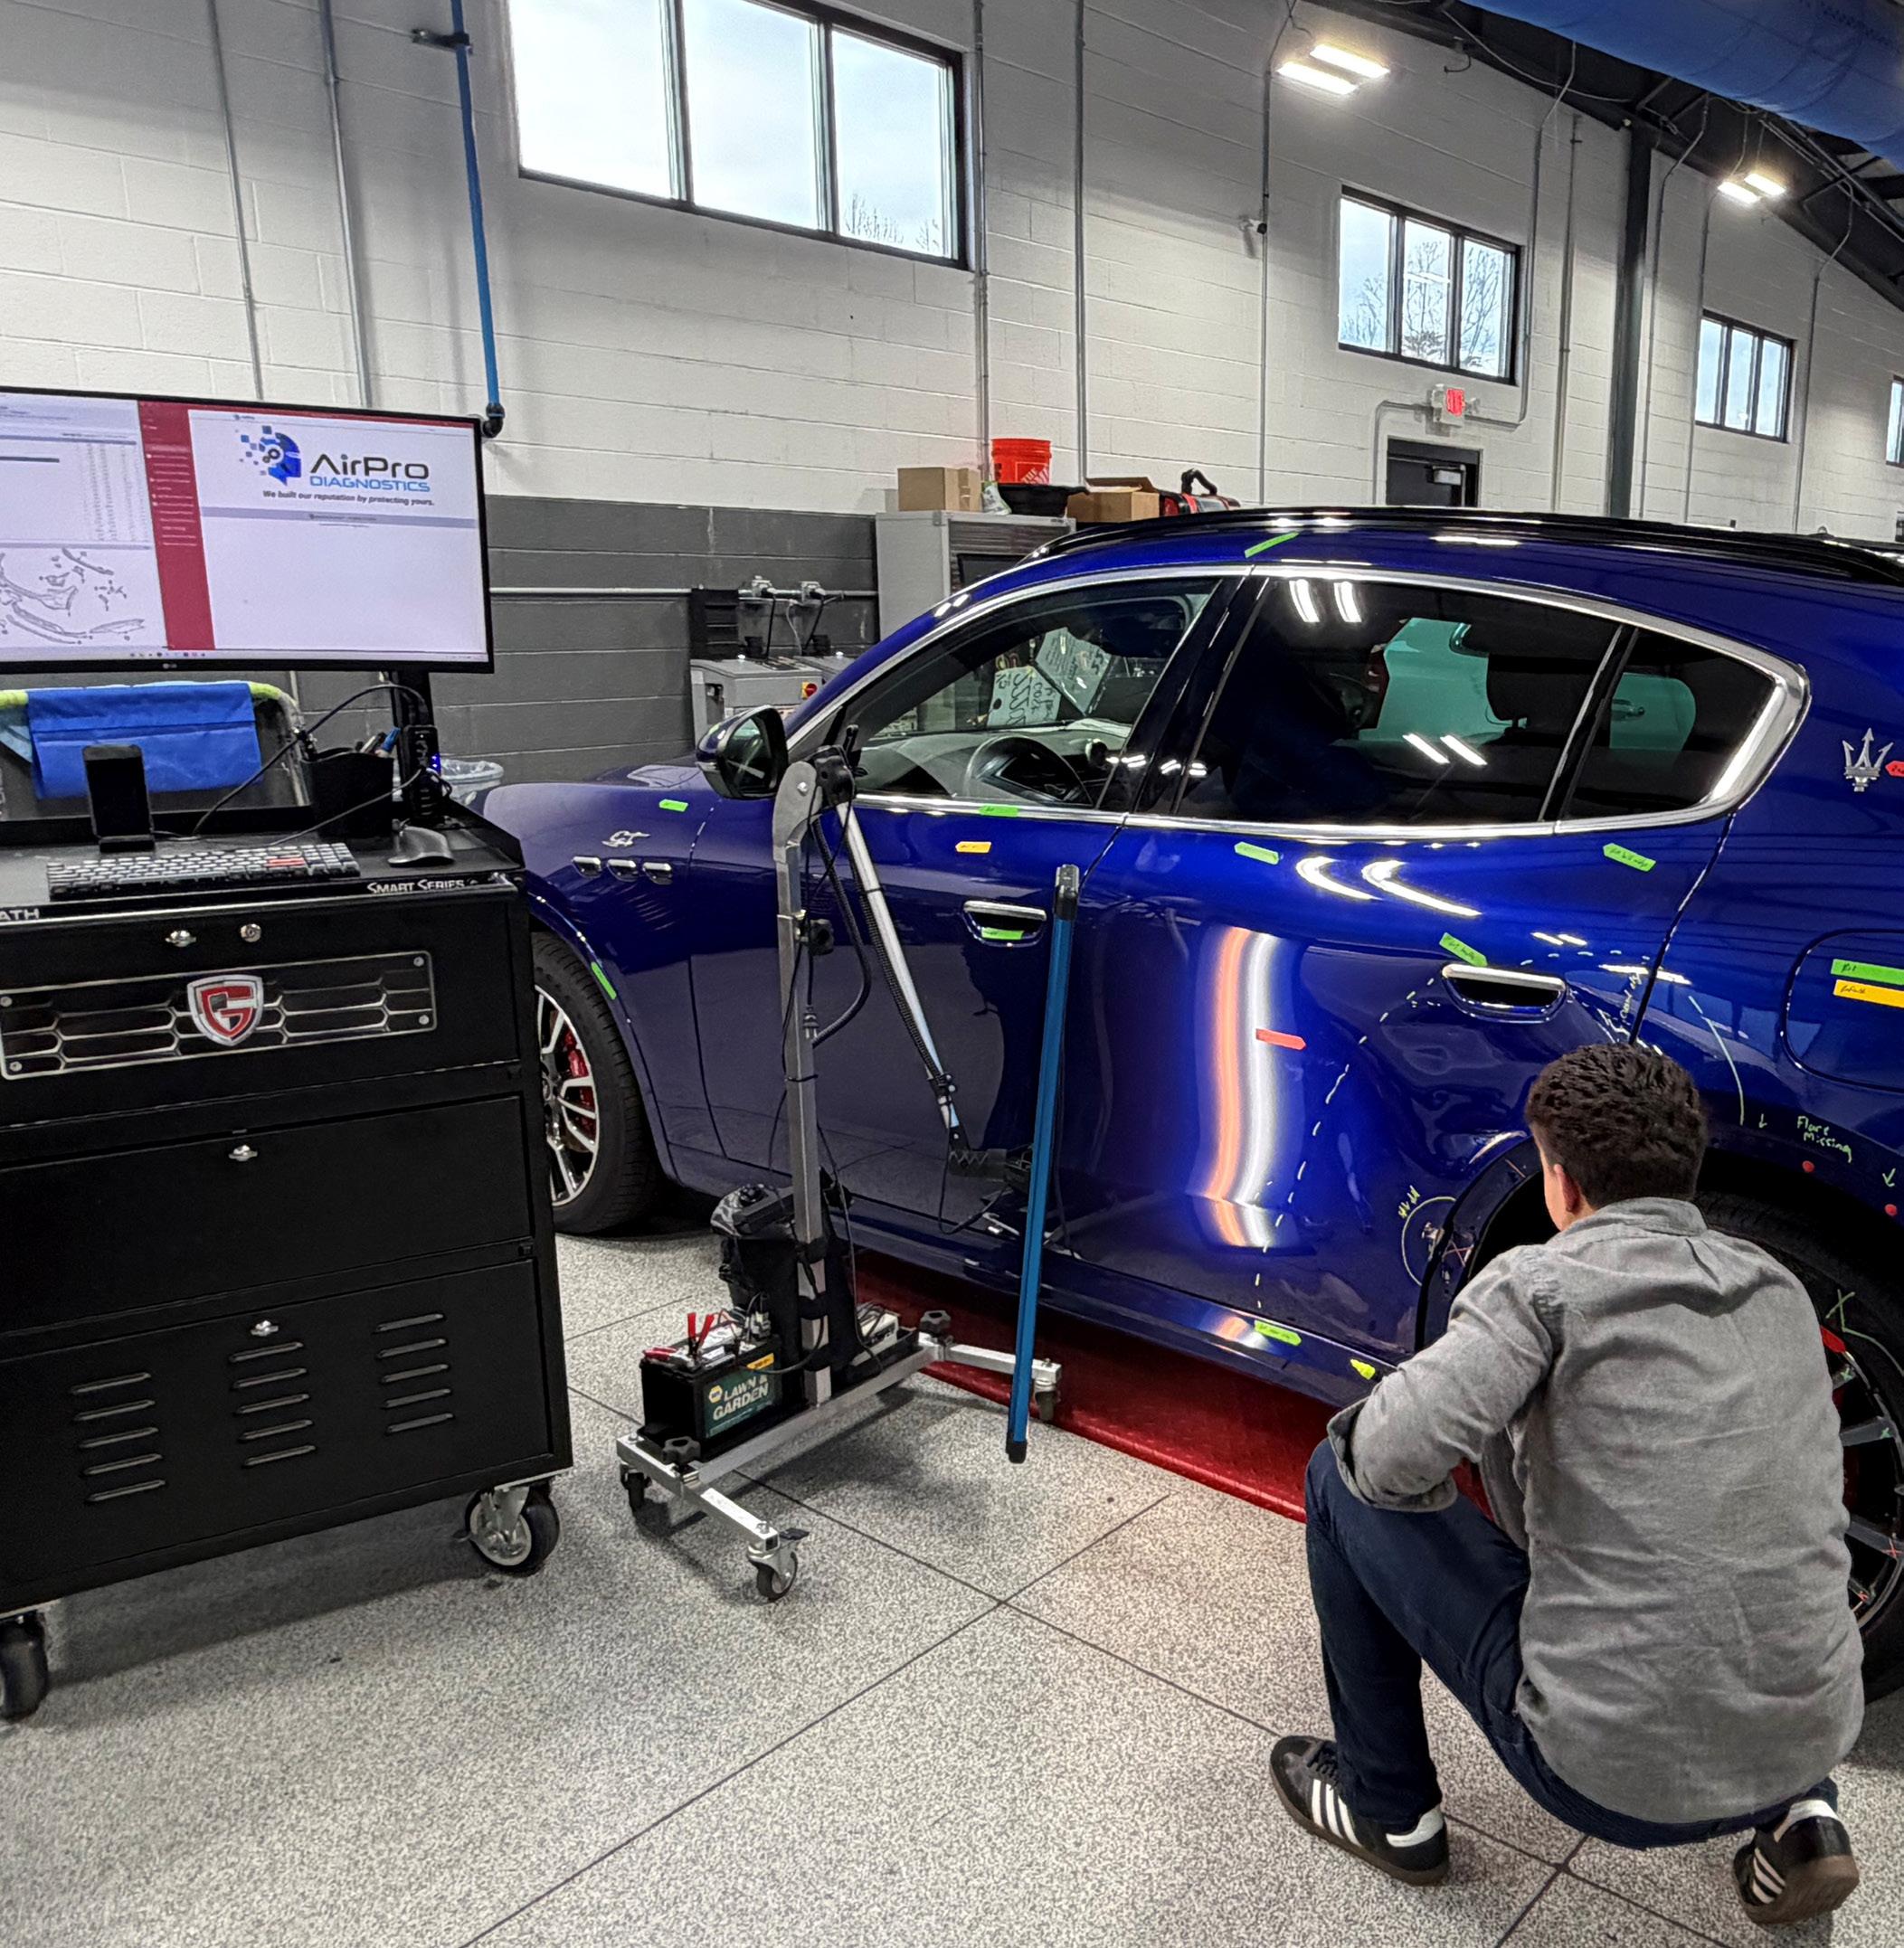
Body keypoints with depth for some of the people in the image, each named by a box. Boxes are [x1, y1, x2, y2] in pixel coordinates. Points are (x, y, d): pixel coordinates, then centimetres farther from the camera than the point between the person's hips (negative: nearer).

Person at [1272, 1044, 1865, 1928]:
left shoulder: (1548, 1281, -13)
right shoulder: (1783, 1292, 6)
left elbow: (1394, 1460, -23)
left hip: (1609, 1772, -6)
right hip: (1812, 1743, 6)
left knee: (1342, 1480, 7)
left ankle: (1389, 1812, 22)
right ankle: (1799, 1817, 20)